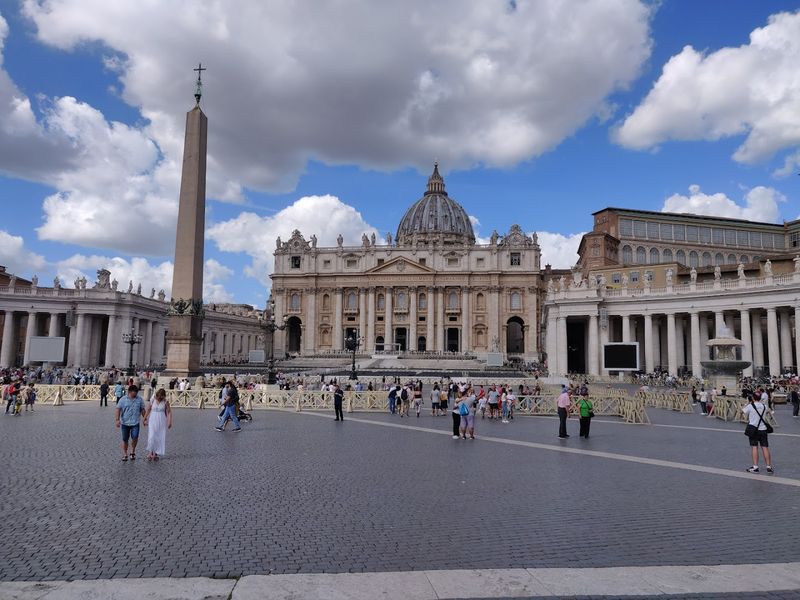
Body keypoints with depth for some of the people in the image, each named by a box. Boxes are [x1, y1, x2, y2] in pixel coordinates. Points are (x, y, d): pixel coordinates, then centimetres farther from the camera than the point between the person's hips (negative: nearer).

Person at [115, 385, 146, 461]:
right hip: (125, 423, 0)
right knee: (125, 439, 6)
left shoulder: (139, 399, 4)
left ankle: (132, 451, 11)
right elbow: (118, 409, -2)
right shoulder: (123, 399, -1)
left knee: (135, 437, -13)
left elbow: (142, 409, 12)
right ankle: (125, 454, 20)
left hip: (135, 423, 0)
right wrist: (118, 419, -11)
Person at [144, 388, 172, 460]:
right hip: (153, 420, 0)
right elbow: (148, 410, 11)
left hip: (161, 421, 0)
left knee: (160, 437, 3)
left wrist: (170, 422, -9)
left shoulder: (165, 402, -4)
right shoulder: (152, 400, 0)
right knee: (151, 437, -9)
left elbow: (169, 412, -3)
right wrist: (145, 419, 17)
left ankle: (156, 453, 14)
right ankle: (150, 452, 5)